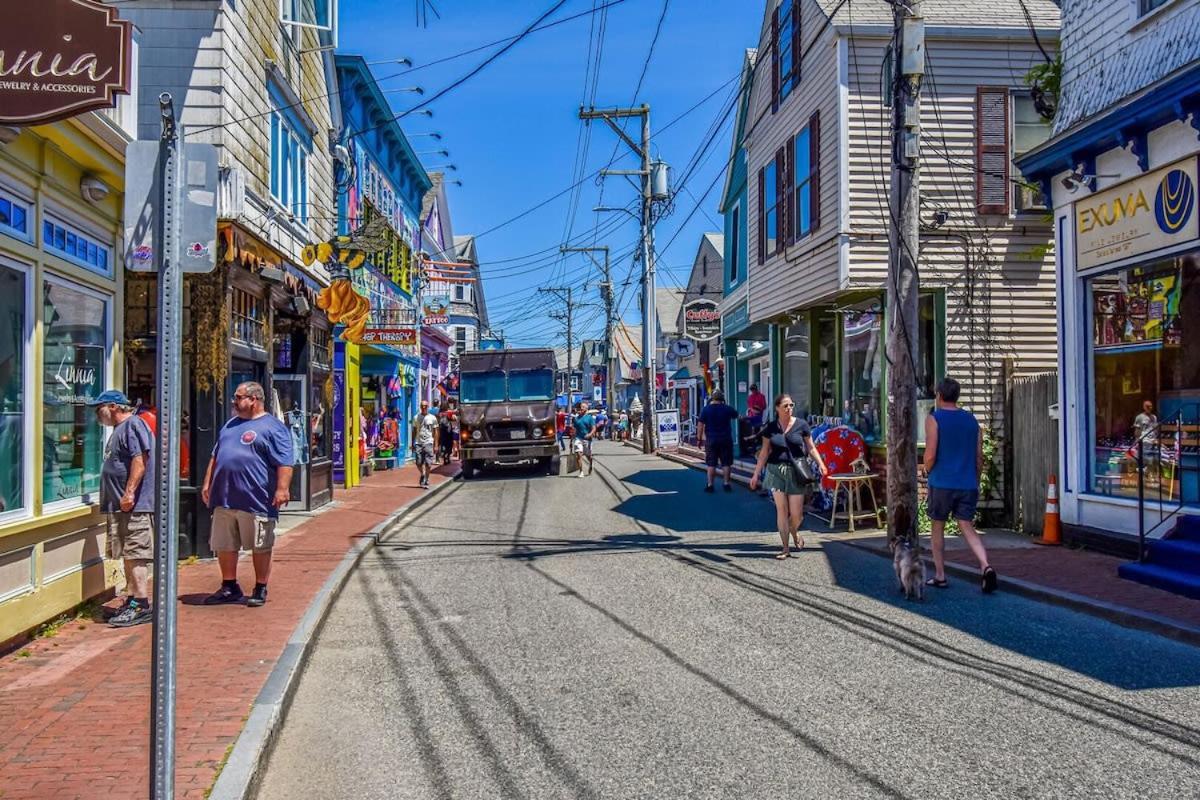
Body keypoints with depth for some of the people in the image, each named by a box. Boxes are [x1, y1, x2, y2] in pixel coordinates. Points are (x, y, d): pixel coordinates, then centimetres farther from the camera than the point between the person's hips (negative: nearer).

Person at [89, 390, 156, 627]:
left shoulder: (132, 425, -11)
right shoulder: (120, 430, 22)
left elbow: (140, 459, -22)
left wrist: (129, 493, -26)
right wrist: (119, 498, 23)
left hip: (135, 505, -11)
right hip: (120, 506, 11)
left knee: (135, 555, -10)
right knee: (128, 555, 15)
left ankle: (141, 605, -9)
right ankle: (133, 599, 22)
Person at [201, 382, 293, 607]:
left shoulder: (272, 427, -6)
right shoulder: (231, 425, 18)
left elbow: (284, 464, -13)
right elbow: (215, 457, 25)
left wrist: (282, 489, -21)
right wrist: (208, 484, 19)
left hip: (256, 501, -7)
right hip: (224, 499, 7)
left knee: (260, 546, 3)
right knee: (224, 546, 12)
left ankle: (260, 589, 15)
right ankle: (229, 587, 26)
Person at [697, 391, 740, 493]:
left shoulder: (706, 410, -5)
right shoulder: (727, 409, -2)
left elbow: (701, 425, -7)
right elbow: (736, 415, 18)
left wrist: (699, 439, -1)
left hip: (711, 440, 0)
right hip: (725, 439, 1)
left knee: (711, 463, 4)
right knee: (726, 463, 8)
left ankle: (710, 485, 5)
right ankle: (726, 484, 10)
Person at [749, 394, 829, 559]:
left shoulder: (801, 425, 1)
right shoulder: (771, 427, 4)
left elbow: (811, 447, 6)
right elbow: (764, 452, 9)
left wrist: (820, 463, -9)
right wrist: (756, 474, 7)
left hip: (796, 471, -1)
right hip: (776, 470, 1)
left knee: (796, 513, -1)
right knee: (781, 509, -1)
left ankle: (794, 533, 33)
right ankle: (785, 548, 9)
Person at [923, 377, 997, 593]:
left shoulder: (934, 419, -6)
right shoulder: (971, 419, 9)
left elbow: (930, 455, -13)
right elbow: (979, 457, 11)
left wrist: (927, 472, 5)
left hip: (942, 484, -4)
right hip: (968, 484, 4)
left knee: (937, 527, 11)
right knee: (967, 527, 6)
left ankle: (939, 576, 16)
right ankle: (986, 566, -16)